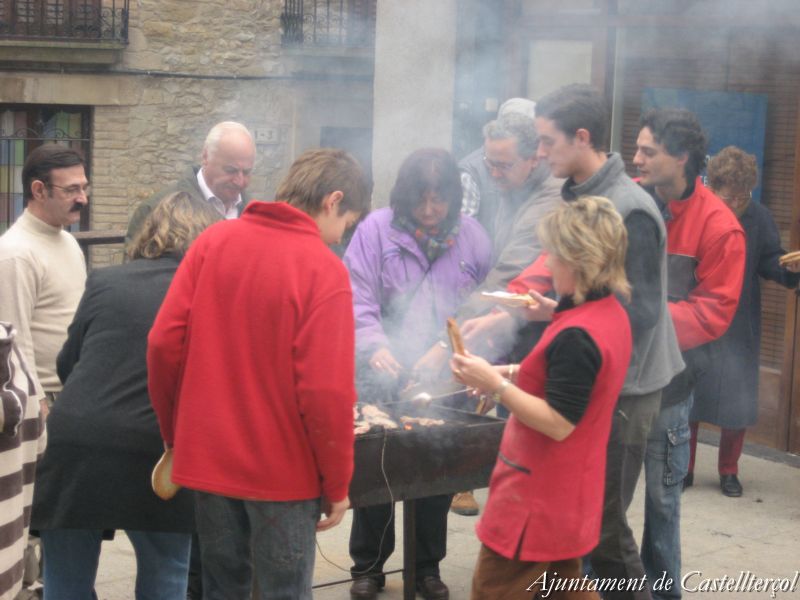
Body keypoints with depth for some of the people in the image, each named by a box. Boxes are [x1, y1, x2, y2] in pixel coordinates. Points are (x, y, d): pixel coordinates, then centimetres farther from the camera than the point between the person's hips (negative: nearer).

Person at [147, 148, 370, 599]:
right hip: (283, 470, -5)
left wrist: (176, 435, 10)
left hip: (208, 458, 5)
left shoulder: (214, 240, 0)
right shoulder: (323, 269, -14)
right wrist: (337, 482, -6)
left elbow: (164, 343, -3)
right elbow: (325, 390, -18)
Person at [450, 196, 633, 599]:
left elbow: (558, 424, -26)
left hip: (539, 497, -10)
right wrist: (520, 376, 10)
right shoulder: (611, 313, 5)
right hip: (567, 493, 10)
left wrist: (497, 386, -26)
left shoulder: (576, 337, -26)